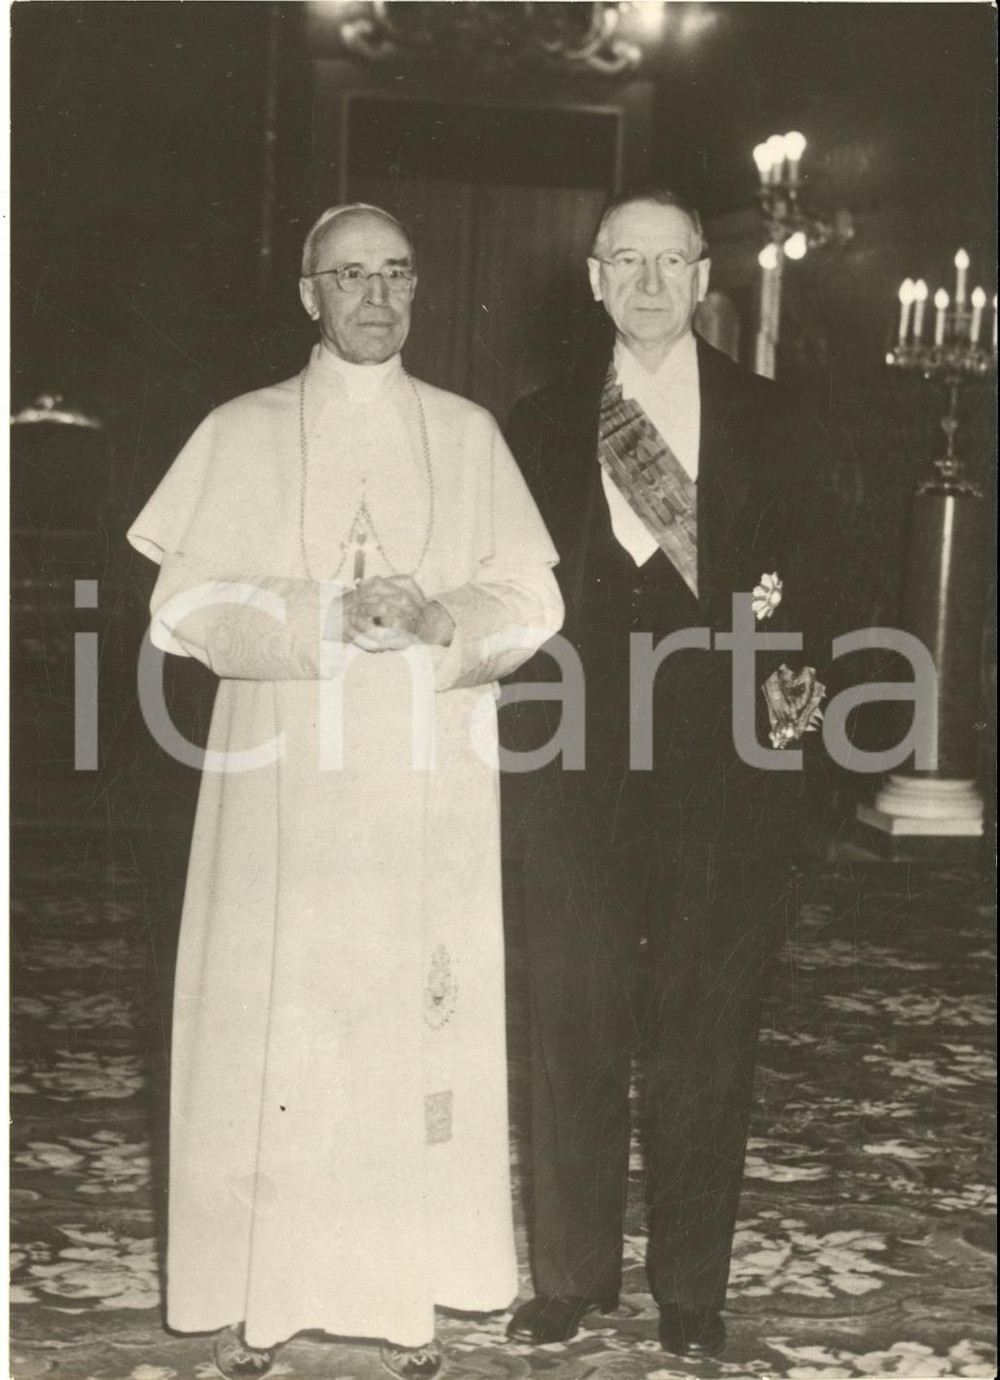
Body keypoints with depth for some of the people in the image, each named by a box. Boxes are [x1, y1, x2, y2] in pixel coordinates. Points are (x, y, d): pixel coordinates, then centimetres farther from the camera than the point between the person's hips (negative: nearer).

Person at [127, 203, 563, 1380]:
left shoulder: (469, 434, 10)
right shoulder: (241, 433, 6)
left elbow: (531, 599, 4)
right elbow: (185, 605, -3)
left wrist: (439, 618, -17)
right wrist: (330, 616, -17)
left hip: (429, 789, 1)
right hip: (284, 785, -1)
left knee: (414, 1020, 2)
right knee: (272, 1028, -1)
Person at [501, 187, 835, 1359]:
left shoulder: (771, 426, 8)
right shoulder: (539, 427, 10)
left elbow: (800, 586, 3)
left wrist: (788, 684, -14)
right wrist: (519, 731, -3)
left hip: (726, 767, 0)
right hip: (575, 767, 1)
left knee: (706, 1031, 5)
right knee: (575, 1025, 5)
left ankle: (691, 1286, 17)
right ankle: (571, 1273, 19)